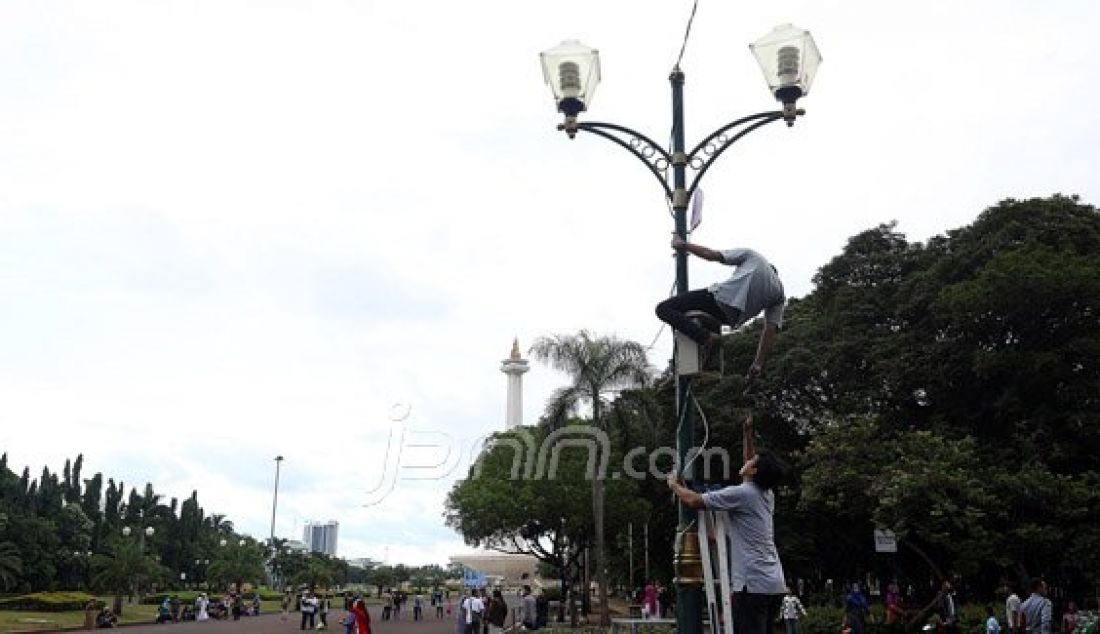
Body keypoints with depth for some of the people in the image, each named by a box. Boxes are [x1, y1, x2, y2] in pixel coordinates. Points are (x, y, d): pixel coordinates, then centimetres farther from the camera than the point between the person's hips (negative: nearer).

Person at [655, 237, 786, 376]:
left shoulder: (751, 255, 21)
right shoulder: (780, 293, 25)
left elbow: (711, 255, 9)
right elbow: (771, 331, 15)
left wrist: (683, 245, 21)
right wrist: (758, 365, 17)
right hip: (734, 318, 6)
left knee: (664, 309, -1)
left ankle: (706, 337, -16)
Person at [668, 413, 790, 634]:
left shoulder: (740, 494, -9)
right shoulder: (767, 495, 13)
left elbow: (694, 501, -5)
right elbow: (753, 465, 34)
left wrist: (674, 485, 13)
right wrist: (748, 435, 38)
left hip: (753, 584, -9)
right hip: (776, 584, 9)